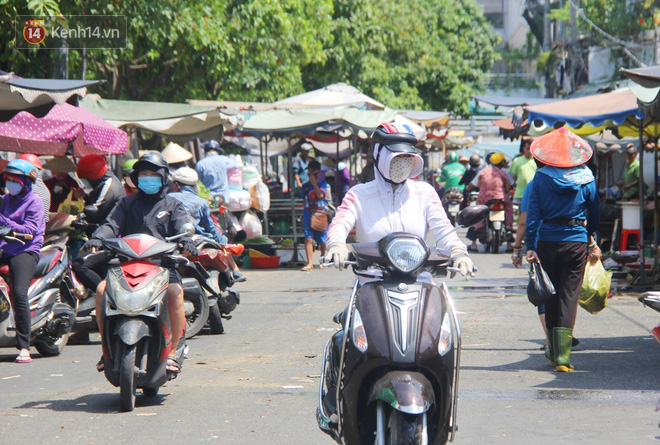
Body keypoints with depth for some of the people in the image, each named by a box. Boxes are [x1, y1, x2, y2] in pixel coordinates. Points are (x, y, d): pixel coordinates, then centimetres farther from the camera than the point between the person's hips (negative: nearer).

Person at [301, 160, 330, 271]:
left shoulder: (324, 184, 2)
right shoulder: (306, 186, 11)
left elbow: (320, 195, -18)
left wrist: (314, 182, -15)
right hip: (308, 214, 2)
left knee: (322, 240, 7)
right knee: (308, 239, -11)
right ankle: (309, 263, -15)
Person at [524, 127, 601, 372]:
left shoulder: (540, 179, -3)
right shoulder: (586, 179, 0)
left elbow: (532, 215, -5)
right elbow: (594, 214, 9)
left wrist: (530, 246, -3)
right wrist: (593, 241, 22)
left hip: (547, 242, 0)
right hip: (577, 242, 0)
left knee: (551, 297, 13)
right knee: (569, 296, 0)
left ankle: (554, 350, 20)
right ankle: (562, 355, -9)